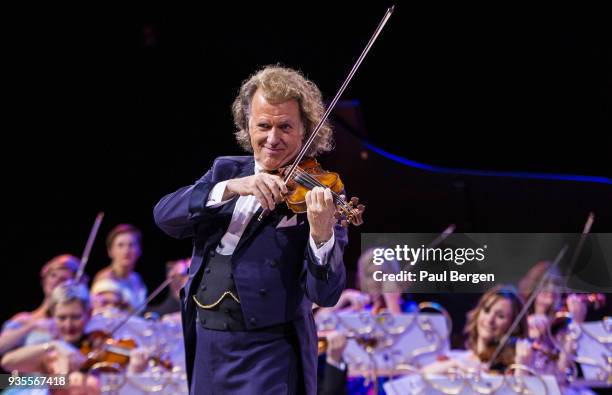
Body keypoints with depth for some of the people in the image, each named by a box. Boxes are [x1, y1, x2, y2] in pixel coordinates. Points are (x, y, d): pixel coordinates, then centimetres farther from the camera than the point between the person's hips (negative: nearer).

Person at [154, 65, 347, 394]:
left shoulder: (317, 197, -8)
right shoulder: (226, 170, 7)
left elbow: (325, 294, -17)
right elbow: (165, 215, -8)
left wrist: (321, 234, -36)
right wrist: (230, 187, -23)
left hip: (269, 353, -5)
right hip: (205, 345, 5)